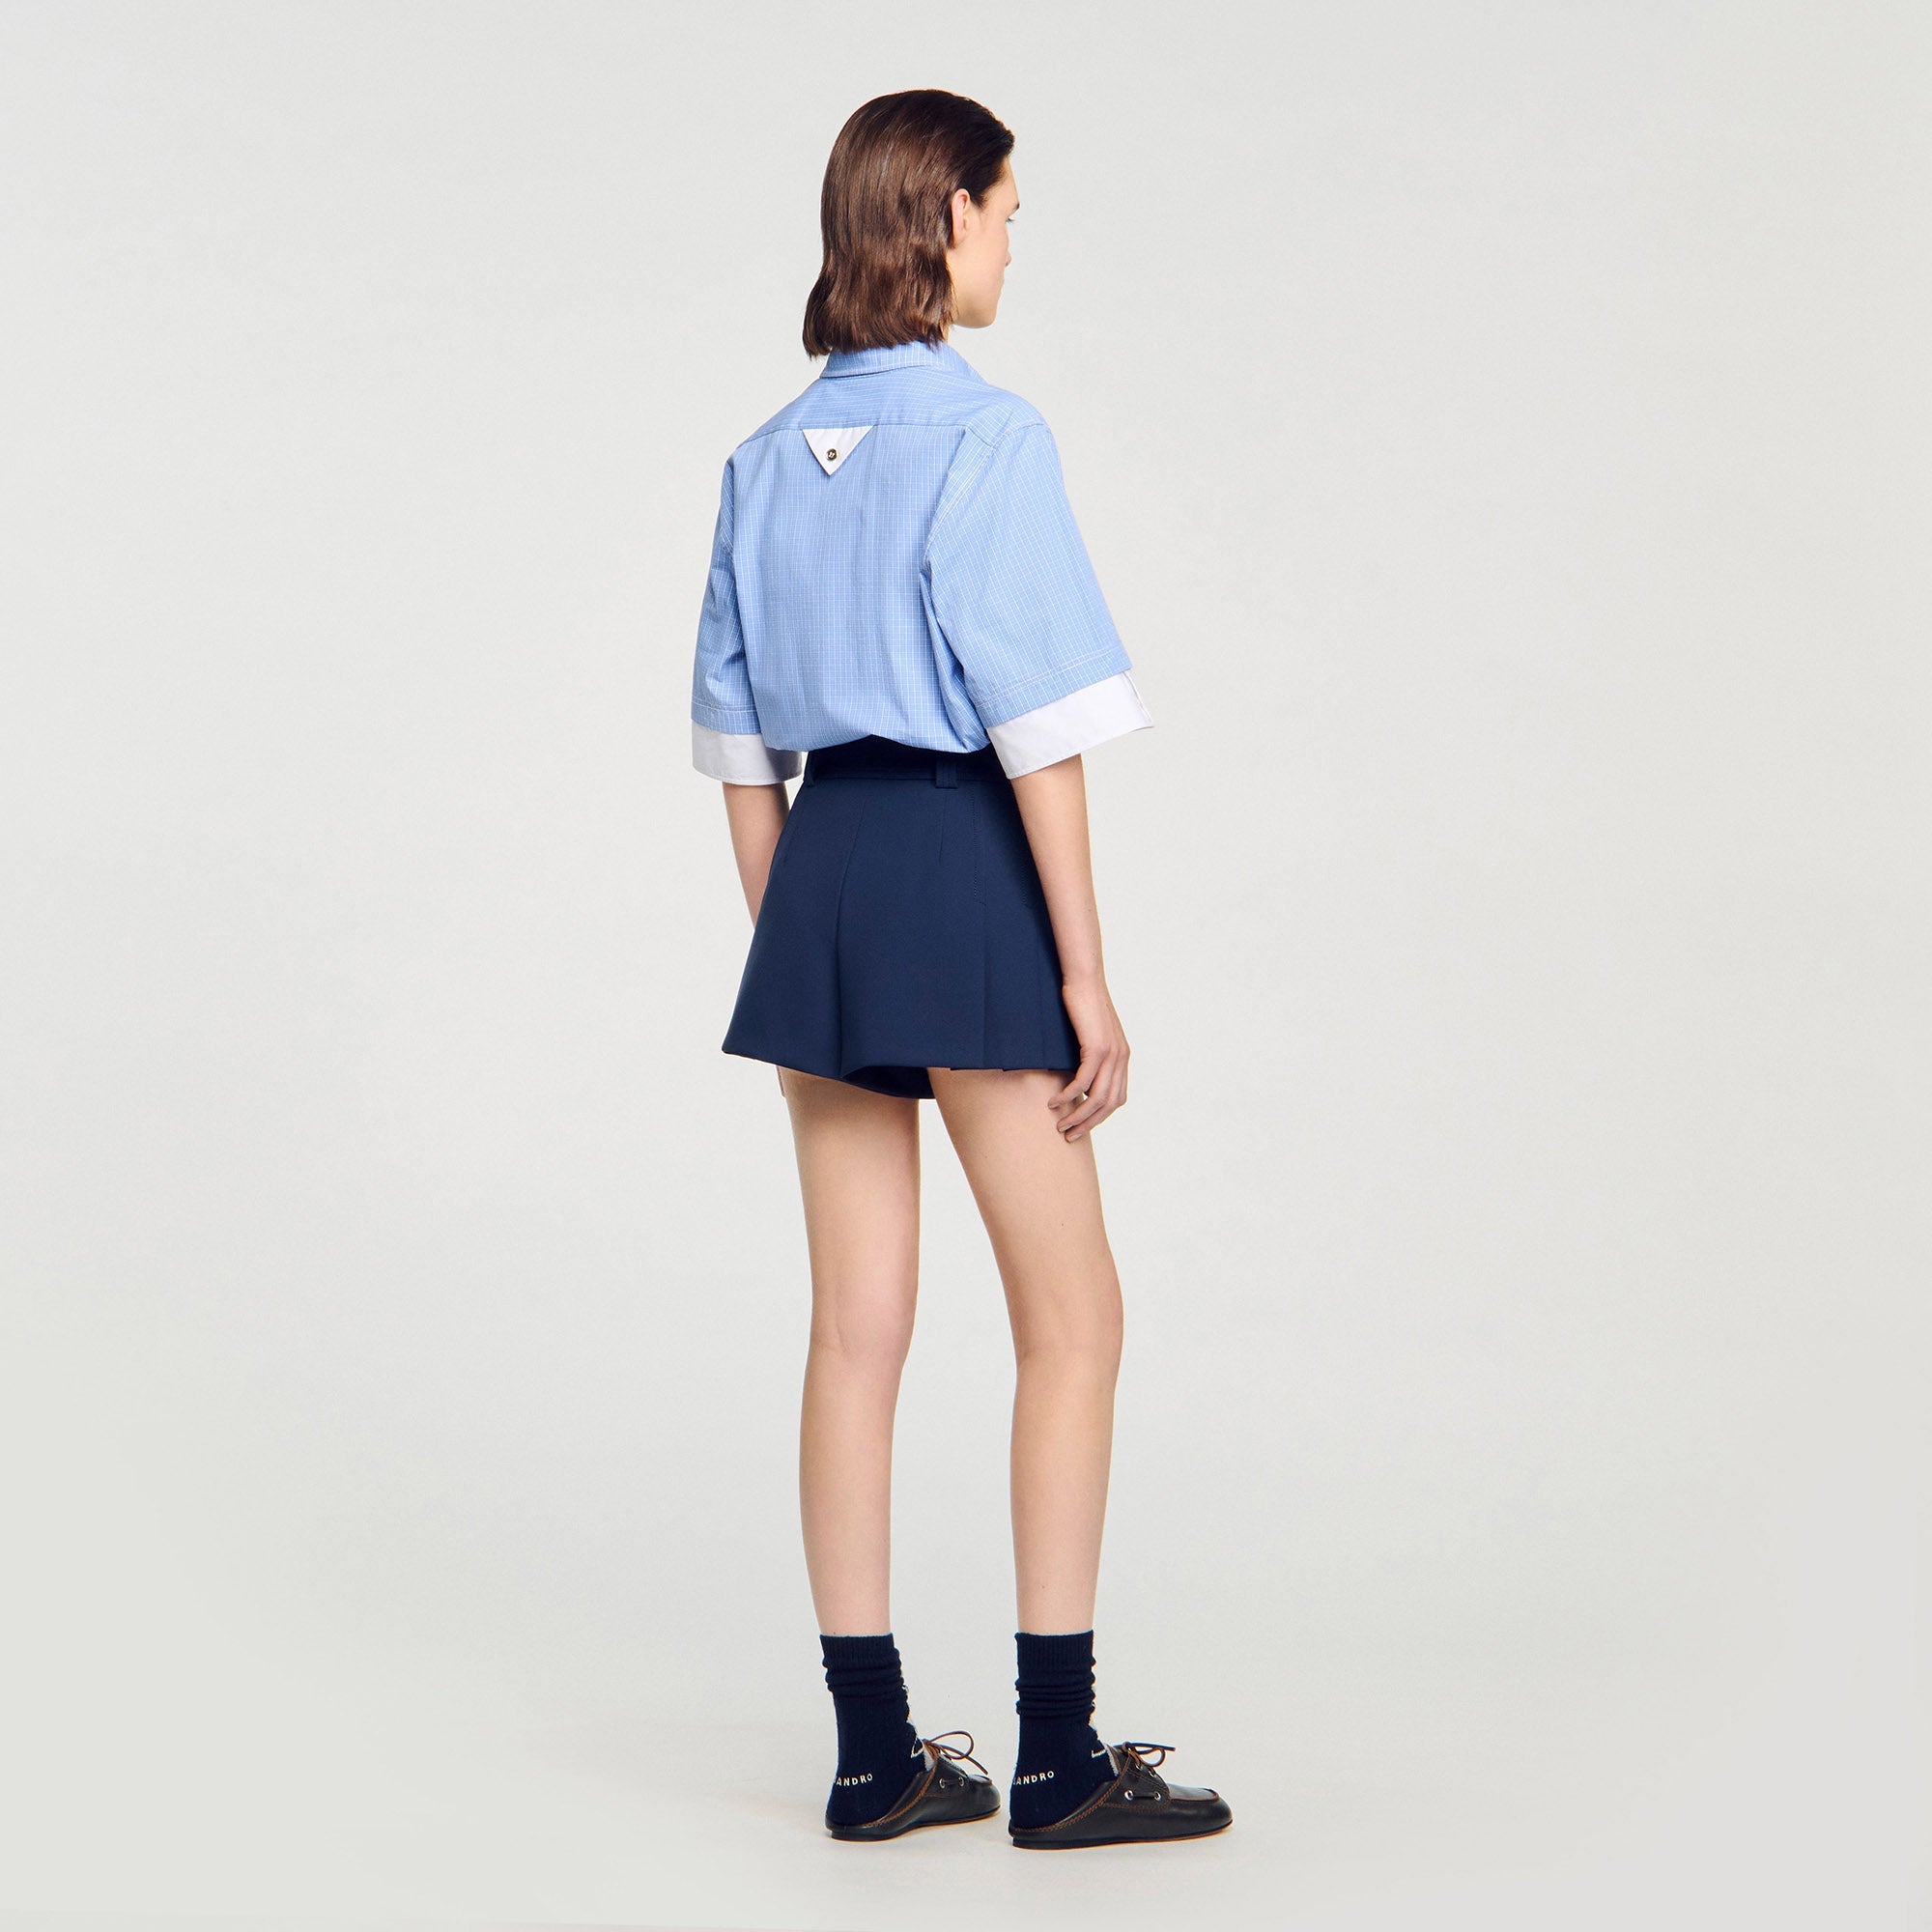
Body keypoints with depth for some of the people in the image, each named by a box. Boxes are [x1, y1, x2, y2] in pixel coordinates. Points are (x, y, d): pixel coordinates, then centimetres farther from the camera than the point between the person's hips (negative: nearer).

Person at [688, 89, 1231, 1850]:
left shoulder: (771, 456, 10)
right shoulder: (986, 436, -12)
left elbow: (737, 736, 13)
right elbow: (1039, 726, -16)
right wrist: (1086, 975, -12)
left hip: (821, 868, 7)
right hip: (965, 866, -7)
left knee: (859, 1327, 9)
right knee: (1073, 1318, 3)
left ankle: (876, 1752, 13)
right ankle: (1059, 1756, 5)